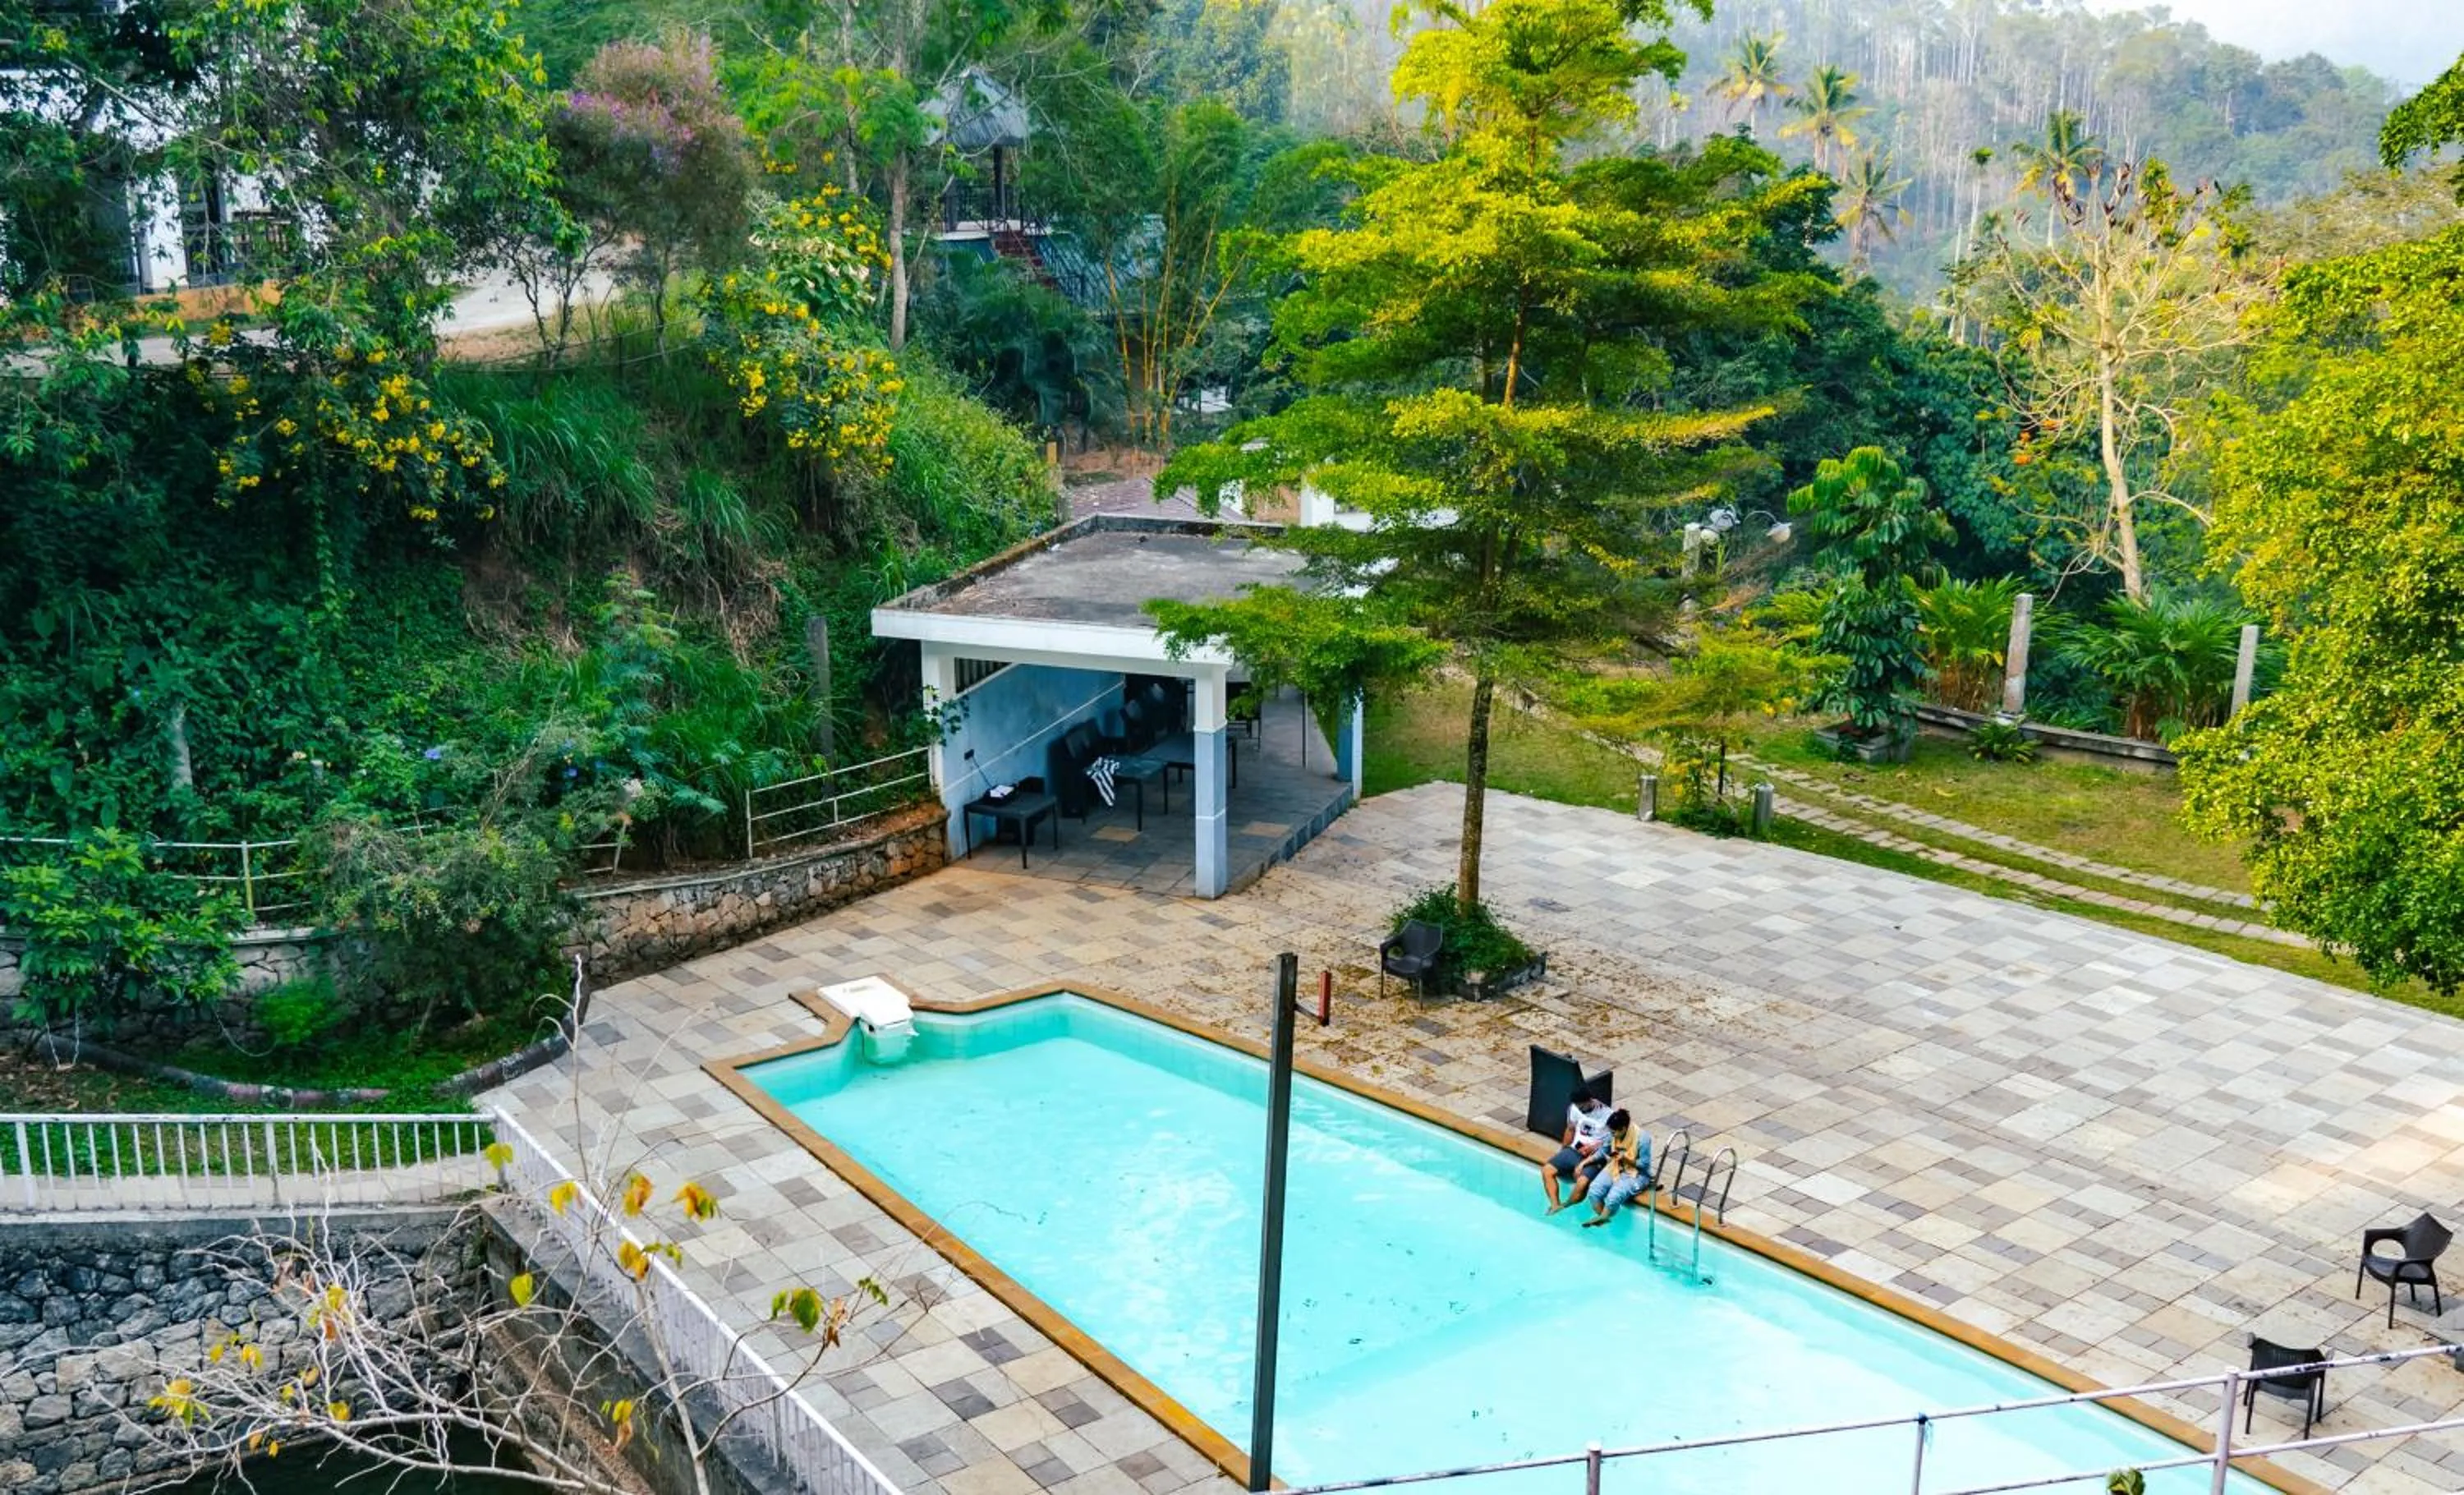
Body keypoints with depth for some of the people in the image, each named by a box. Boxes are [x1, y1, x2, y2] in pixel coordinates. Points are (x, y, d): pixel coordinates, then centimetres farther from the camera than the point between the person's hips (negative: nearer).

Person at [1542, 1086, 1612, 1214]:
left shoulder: (1607, 1115, -14)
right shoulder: (1575, 1109, 0)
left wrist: (1594, 1147, -21)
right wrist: (1562, 1151, 15)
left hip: (1595, 1157, -5)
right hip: (1574, 1151, 5)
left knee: (1582, 1182, -31)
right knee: (1547, 1170, -14)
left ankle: (1566, 1206, -5)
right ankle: (1555, 1205, -15)